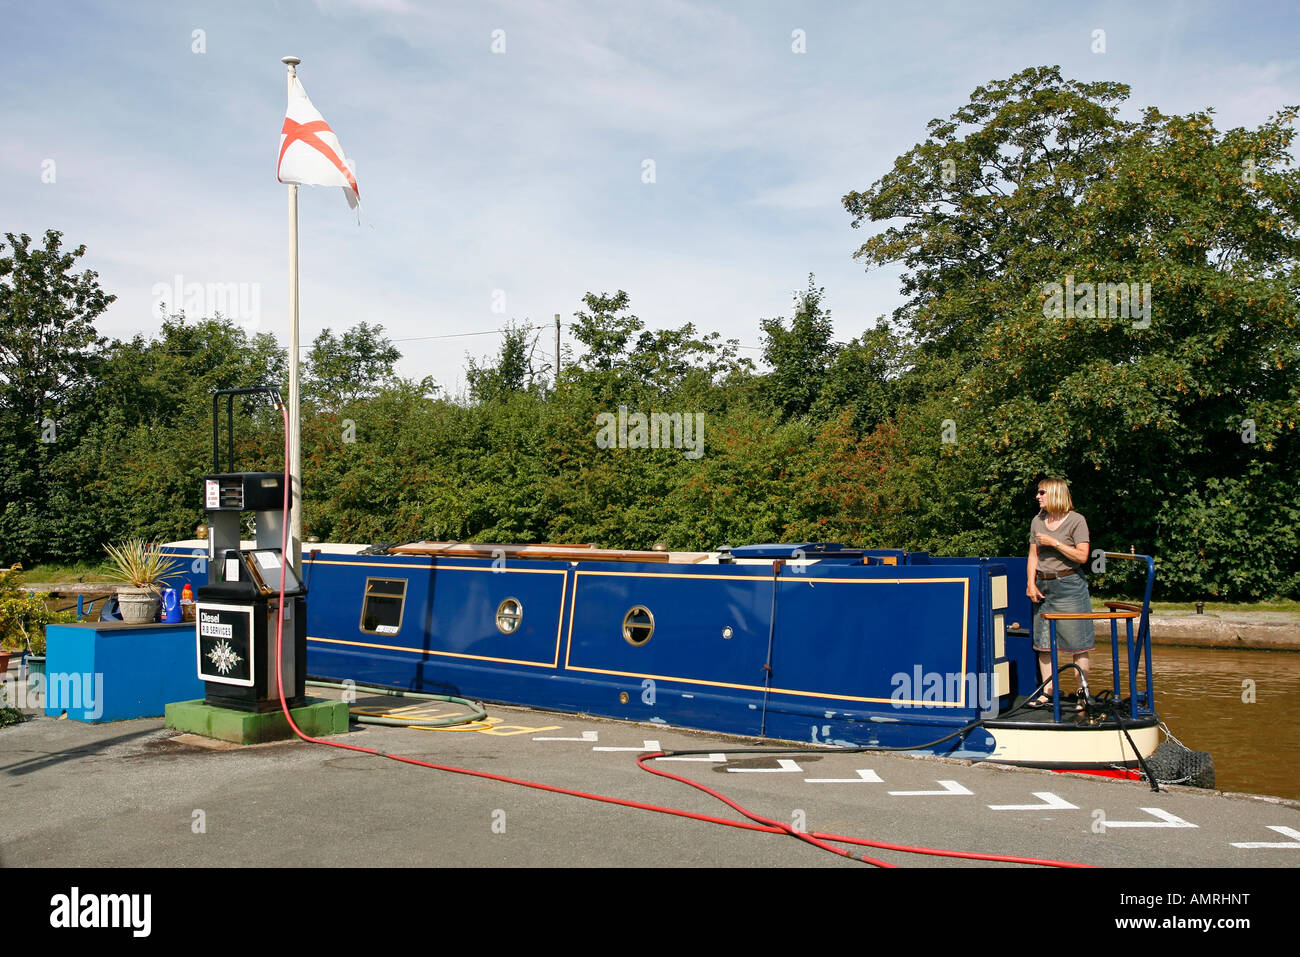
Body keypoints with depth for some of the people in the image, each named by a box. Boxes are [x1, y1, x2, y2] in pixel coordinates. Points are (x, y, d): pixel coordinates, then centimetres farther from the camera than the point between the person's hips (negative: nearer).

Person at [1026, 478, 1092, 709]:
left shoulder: (1076, 520, -5)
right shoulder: (1037, 521, 10)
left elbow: (1082, 556, -10)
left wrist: (1054, 543, -15)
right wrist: (1031, 583, 1)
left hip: (1069, 586, -5)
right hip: (1043, 585, 5)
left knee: (1078, 644, -2)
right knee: (1044, 642, 6)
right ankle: (1048, 692, 13)